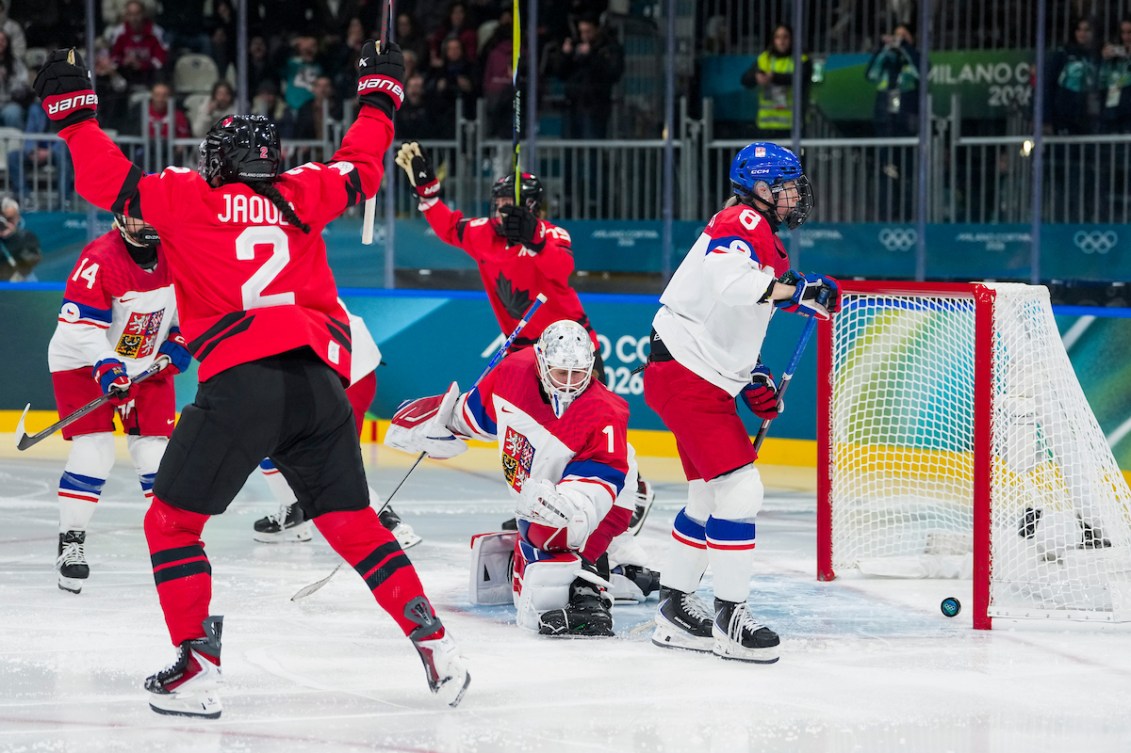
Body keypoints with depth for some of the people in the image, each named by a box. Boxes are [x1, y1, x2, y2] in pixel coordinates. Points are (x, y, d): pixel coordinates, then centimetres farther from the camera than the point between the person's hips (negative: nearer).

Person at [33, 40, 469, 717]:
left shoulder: (191, 198, 10)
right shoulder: (300, 196, 19)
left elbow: (113, 179, 5)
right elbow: (359, 167, 33)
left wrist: (73, 109, 17)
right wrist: (379, 94, 47)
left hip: (242, 381, -4)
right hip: (323, 380, 4)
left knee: (172, 522, 9)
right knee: (353, 524, 15)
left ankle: (198, 670, -1)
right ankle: (437, 647, 8)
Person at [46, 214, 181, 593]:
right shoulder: (98, 259, -26)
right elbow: (79, 324, -27)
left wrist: (180, 341, -4)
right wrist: (106, 368, -38)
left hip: (150, 363, 5)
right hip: (83, 362, -5)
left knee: (155, 449, 0)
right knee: (94, 451, -14)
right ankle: (70, 543, -6)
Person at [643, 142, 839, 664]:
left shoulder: (766, 240, 21)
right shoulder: (742, 223, -13)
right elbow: (728, 283, -34)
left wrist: (751, 378, 18)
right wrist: (798, 288, -35)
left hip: (704, 379, 11)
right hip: (685, 372, -11)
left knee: (710, 495, 18)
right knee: (739, 488, -14)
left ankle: (675, 610, 27)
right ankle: (729, 617, -10)